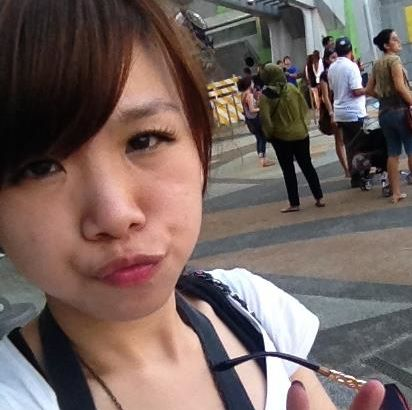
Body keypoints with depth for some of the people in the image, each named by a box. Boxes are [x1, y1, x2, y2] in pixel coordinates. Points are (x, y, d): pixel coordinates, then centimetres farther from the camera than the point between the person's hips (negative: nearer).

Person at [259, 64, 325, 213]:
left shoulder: (265, 96, -13)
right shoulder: (292, 88, -2)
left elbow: (265, 119, -17)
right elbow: (304, 108, 4)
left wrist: (269, 134, -2)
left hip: (281, 137, -3)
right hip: (301, 133, 3)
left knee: (288, 170, 7)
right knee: (307, 166, 13)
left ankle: (294, 203, 10)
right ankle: (319, 198, 14)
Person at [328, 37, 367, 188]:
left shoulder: (331, 68, 7)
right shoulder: (351, 66, -14)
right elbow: (356, 91, -19)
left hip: (340, 113, 7)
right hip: (354, 113, -7)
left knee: (350, 146, 11)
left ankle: (355, 177, 15)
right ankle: (361, 177, 5)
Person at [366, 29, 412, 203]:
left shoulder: (377, 64, 13)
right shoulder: (394, 59, -10)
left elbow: (369, 90, 16)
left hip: (384, 113, 7)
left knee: (393, 153, 9)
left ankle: (396, 193, 12)